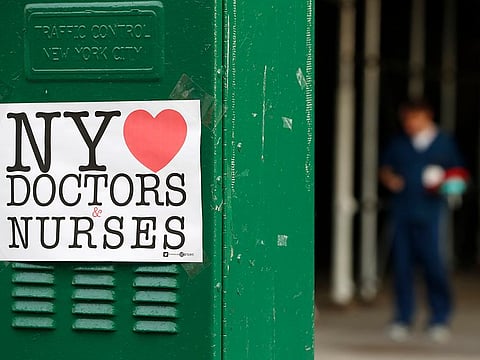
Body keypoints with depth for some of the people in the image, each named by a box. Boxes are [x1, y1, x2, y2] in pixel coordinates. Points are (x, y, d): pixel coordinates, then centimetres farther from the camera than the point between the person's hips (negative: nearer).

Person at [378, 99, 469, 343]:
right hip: (401, 213, 3)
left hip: (430, 213, -3)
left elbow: (459, 174, 12)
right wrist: (389, 179, 1)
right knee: (402, 265, 2)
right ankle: (402, 320, 11)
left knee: (434, 264, -7)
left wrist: (448, 185, -8)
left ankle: (440, 320, 5)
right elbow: (384, 168, 22)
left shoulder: (445, 143, 7)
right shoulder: (398, 144, 13)